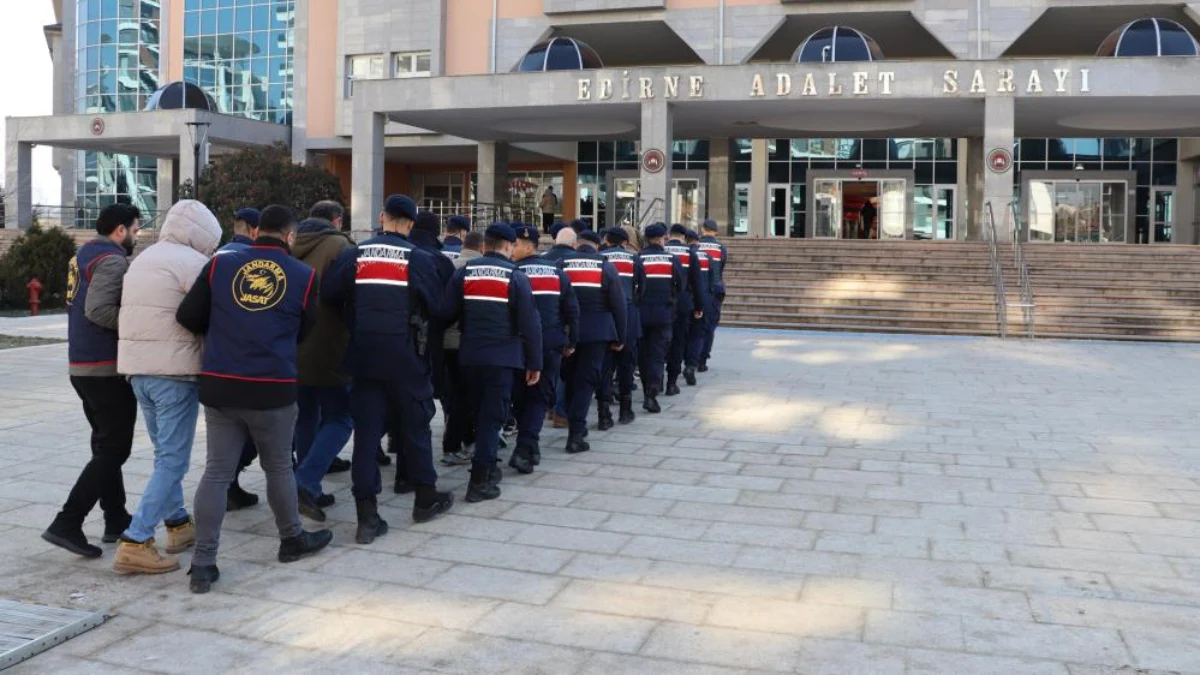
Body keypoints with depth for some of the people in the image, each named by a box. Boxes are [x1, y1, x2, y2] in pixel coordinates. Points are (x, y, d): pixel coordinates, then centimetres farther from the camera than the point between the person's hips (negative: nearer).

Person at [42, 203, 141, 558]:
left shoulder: (84, 256, 15)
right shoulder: (112, 261, -15)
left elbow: (88, 307, 14)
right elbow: (99, 310, -27)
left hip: (83, 365, 10)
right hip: (107, 367, -10)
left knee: (106, 443, 16)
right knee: (113, 448, -5)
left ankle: (116, 519, 22)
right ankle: (67, 523, -9)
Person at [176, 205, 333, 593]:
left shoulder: (220, 265, 3)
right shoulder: (304, 275, -1)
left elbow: (187, 317, 2)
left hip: (219, 386, 2)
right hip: (273, 389, -2)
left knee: (217, 471, 7)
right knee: (278, 467, 16)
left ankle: (203, 564, 6)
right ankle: (292, 539, 34)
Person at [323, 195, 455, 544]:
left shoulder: (354, 255, 1)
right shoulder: (419, 259, -5)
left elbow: (328, 296, -5)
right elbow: (436, 304, -2)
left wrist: (356, 321, 11)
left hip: (364, 356, 2)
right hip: (405, 357, -2)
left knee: (366, 430, 5)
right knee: (415, 425, 13)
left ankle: (367, 516, 4)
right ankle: (425, 498, 26)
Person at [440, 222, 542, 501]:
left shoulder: (463, 273, 3)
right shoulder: (516, 277, -5)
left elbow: (447, 313, -1)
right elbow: (529, 324, -7)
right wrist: (534, 363, -1)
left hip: (470, 356, 4)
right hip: (503, 357, -4)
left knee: (479, 412, 18)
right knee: (493, 416, 0)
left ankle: (486, 465, 30)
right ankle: (480, 480, -2)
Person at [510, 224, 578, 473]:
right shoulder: (557, 272, 6)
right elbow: (572, 309, 7)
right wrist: (571, 341, 14)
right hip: (550, 345, 2)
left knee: (522, 395, 14)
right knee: (540, 396, 4)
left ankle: (528, 447, 21)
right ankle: (526, 448, -11)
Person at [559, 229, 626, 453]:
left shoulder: (562, 264, 2)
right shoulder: (606, 266, -1)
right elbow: (618, 304, -2)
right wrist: (619, 337, 5)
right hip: (596, 332, -2)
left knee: (570, 379, 16)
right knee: (586, 381, 0)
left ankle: (575, 426, 25)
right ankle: (576, 434, -6)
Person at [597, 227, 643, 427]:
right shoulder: (633, 259, 6)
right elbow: (642, 287, 6)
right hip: (628, 317, 1)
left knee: (604, 366, 1)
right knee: (626, 364, 13)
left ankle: (604, 415, -4)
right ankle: (625, 410, 20)